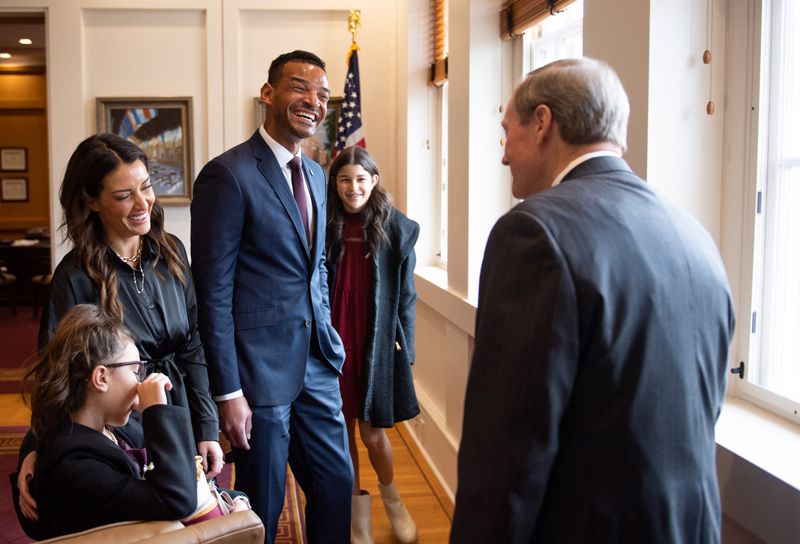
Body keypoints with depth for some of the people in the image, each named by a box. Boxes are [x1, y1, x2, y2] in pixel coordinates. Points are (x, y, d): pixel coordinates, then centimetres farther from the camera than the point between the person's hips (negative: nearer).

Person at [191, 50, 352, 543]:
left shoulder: (315, 174, 11)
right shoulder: (228, 174, -14)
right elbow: (213, 292, -15)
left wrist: (327, 334, 13)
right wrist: (227, 391, -16)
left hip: (316, 362, 7)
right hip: (260, 367, -7)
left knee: (338, 484, 15)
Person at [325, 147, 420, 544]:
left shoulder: (396, 229, -3)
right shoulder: (326, 228, 1)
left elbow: (405, 296, 0)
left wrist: (404, 349, -2)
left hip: (376, 344, -2)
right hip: (334, 341, 2)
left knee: (372, 432, 4)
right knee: (342, 429, 10)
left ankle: (390, 493, 33)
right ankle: (358, 509, 28)